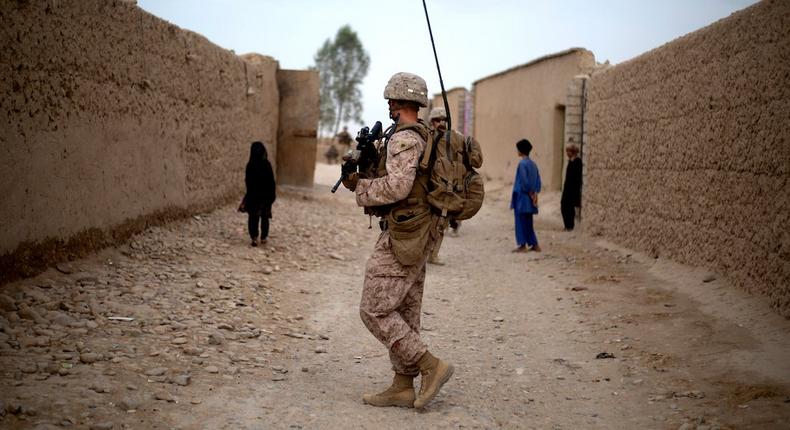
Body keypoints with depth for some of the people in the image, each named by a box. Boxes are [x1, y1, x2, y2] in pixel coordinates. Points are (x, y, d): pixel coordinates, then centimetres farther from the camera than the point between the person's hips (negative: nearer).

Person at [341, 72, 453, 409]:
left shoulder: (405, 138, -16)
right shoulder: (425, 137, 16)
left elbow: (397, 186, -27)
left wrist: (362, 189, -11)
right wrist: (364, 177, 13)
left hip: (402, 238, -10)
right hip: (418, 236, 10)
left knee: (375, 311, -6)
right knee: (405, 313, 12)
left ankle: (431, 367, -6)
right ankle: (403, 387, 15)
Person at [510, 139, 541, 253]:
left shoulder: (522, 164, -15)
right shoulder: (533, 164, 10)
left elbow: (523, 180, -20)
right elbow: (538, 180, 11)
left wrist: (529, 192, -8)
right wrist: (534, 193, 8)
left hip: (522, 196, -8)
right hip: (530, 199, 8)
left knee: (521, 221, -1)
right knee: (528, 222, 14)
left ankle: (522, 245, 2)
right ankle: (534, 244, 15)